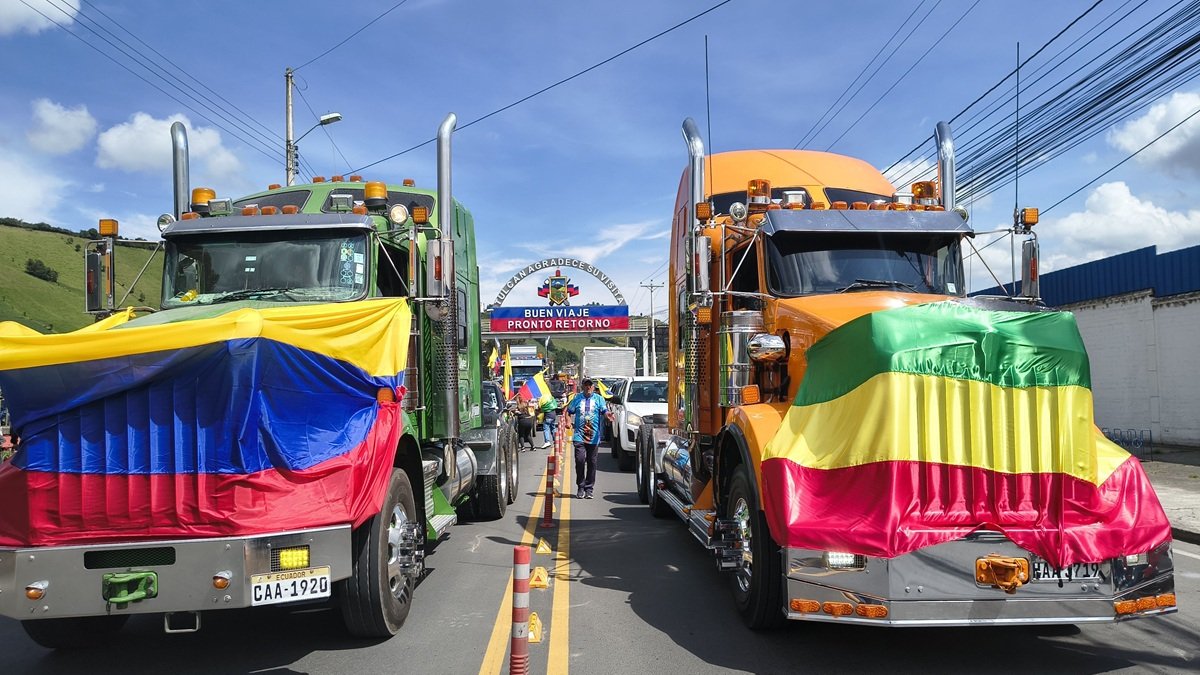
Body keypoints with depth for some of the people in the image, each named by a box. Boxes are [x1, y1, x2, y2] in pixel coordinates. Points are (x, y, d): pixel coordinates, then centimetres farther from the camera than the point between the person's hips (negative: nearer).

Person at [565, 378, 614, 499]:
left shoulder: (599, 398, 9)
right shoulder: (577, 398, 11)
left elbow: (604, 411, -4)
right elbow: (568, 411, 16)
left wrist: (608, 415, -26)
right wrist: (568, 422, -1)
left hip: (593, 436, 0)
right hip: (579, 436, 0)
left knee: (591, 463, 4)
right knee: (580, 460, -11)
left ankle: (588, 489, 13)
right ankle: (580, 488, 1)